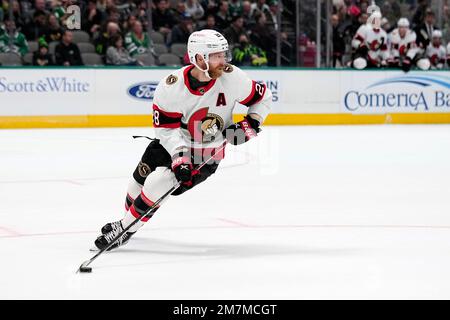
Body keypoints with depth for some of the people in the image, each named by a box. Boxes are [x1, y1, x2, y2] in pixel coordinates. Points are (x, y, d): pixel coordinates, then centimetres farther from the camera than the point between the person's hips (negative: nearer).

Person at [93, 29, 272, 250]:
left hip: (207, 155, -2)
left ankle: (125, 229, -1)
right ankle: (130, 216, 39)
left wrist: (250, 124, -17)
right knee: (140, 179, 7)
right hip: (173, 143, 2)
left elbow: (262, 97, -4)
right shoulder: (172, 85, -23)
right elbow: (166, 127, -20)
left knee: (157, 183, -18)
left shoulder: (232, 77, -21)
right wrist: (179, 156, -32)